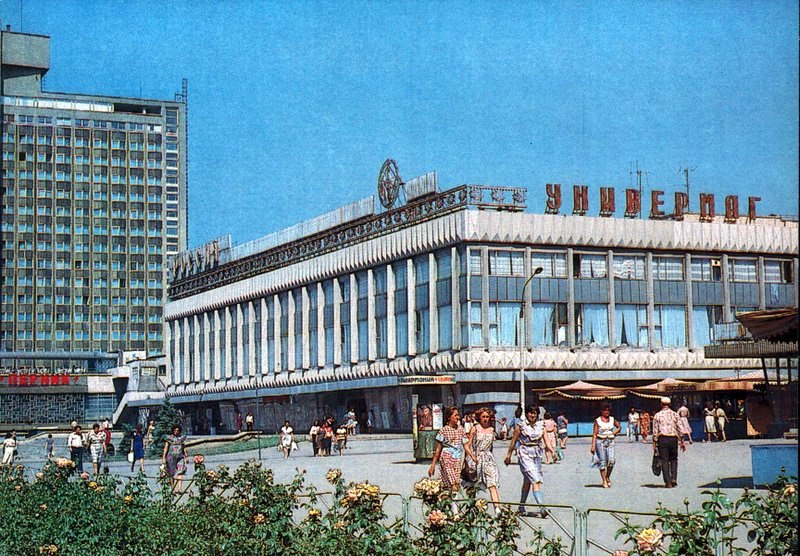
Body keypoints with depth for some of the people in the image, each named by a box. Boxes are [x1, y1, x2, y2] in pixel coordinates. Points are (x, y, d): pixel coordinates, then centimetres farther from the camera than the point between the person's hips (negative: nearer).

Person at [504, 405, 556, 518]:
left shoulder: (541, 425, 9)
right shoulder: (521, 425, -2)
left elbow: (546, 440, 2)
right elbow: (513, 441, 4)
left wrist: (552, 451, -14)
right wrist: (508, 455, 7)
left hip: (537, 454, 5)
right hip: (525, 454, -5)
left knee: (527, 481, 13)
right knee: (535, 480, -17)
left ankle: (521, 508, 25)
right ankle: (542, 507, -27)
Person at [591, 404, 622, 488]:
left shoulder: (612, 419, 9)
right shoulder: (597, 421, -1)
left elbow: (619, 427, 25)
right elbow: (594, 434, -3)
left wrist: (614, 433, 7)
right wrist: (593, 446, -10)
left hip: (610, 442, 3)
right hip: (600, 442, -3)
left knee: (611, 460, -12)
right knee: (603, 462, -2)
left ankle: (608, 477, 10)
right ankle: (604, 481, 5)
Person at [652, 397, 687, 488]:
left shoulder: (657, 415, 5)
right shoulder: (675, 414, 8)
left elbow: (655, 431, 1)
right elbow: (680, 429, 4)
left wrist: (654, 444, 4)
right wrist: (682, 442, 8)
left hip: (662, 439, -1)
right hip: (673, 439, 1)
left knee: (664, 461, 2)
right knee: (673, 460, 14)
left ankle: (668, 482, -2)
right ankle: (673, 479, 0)